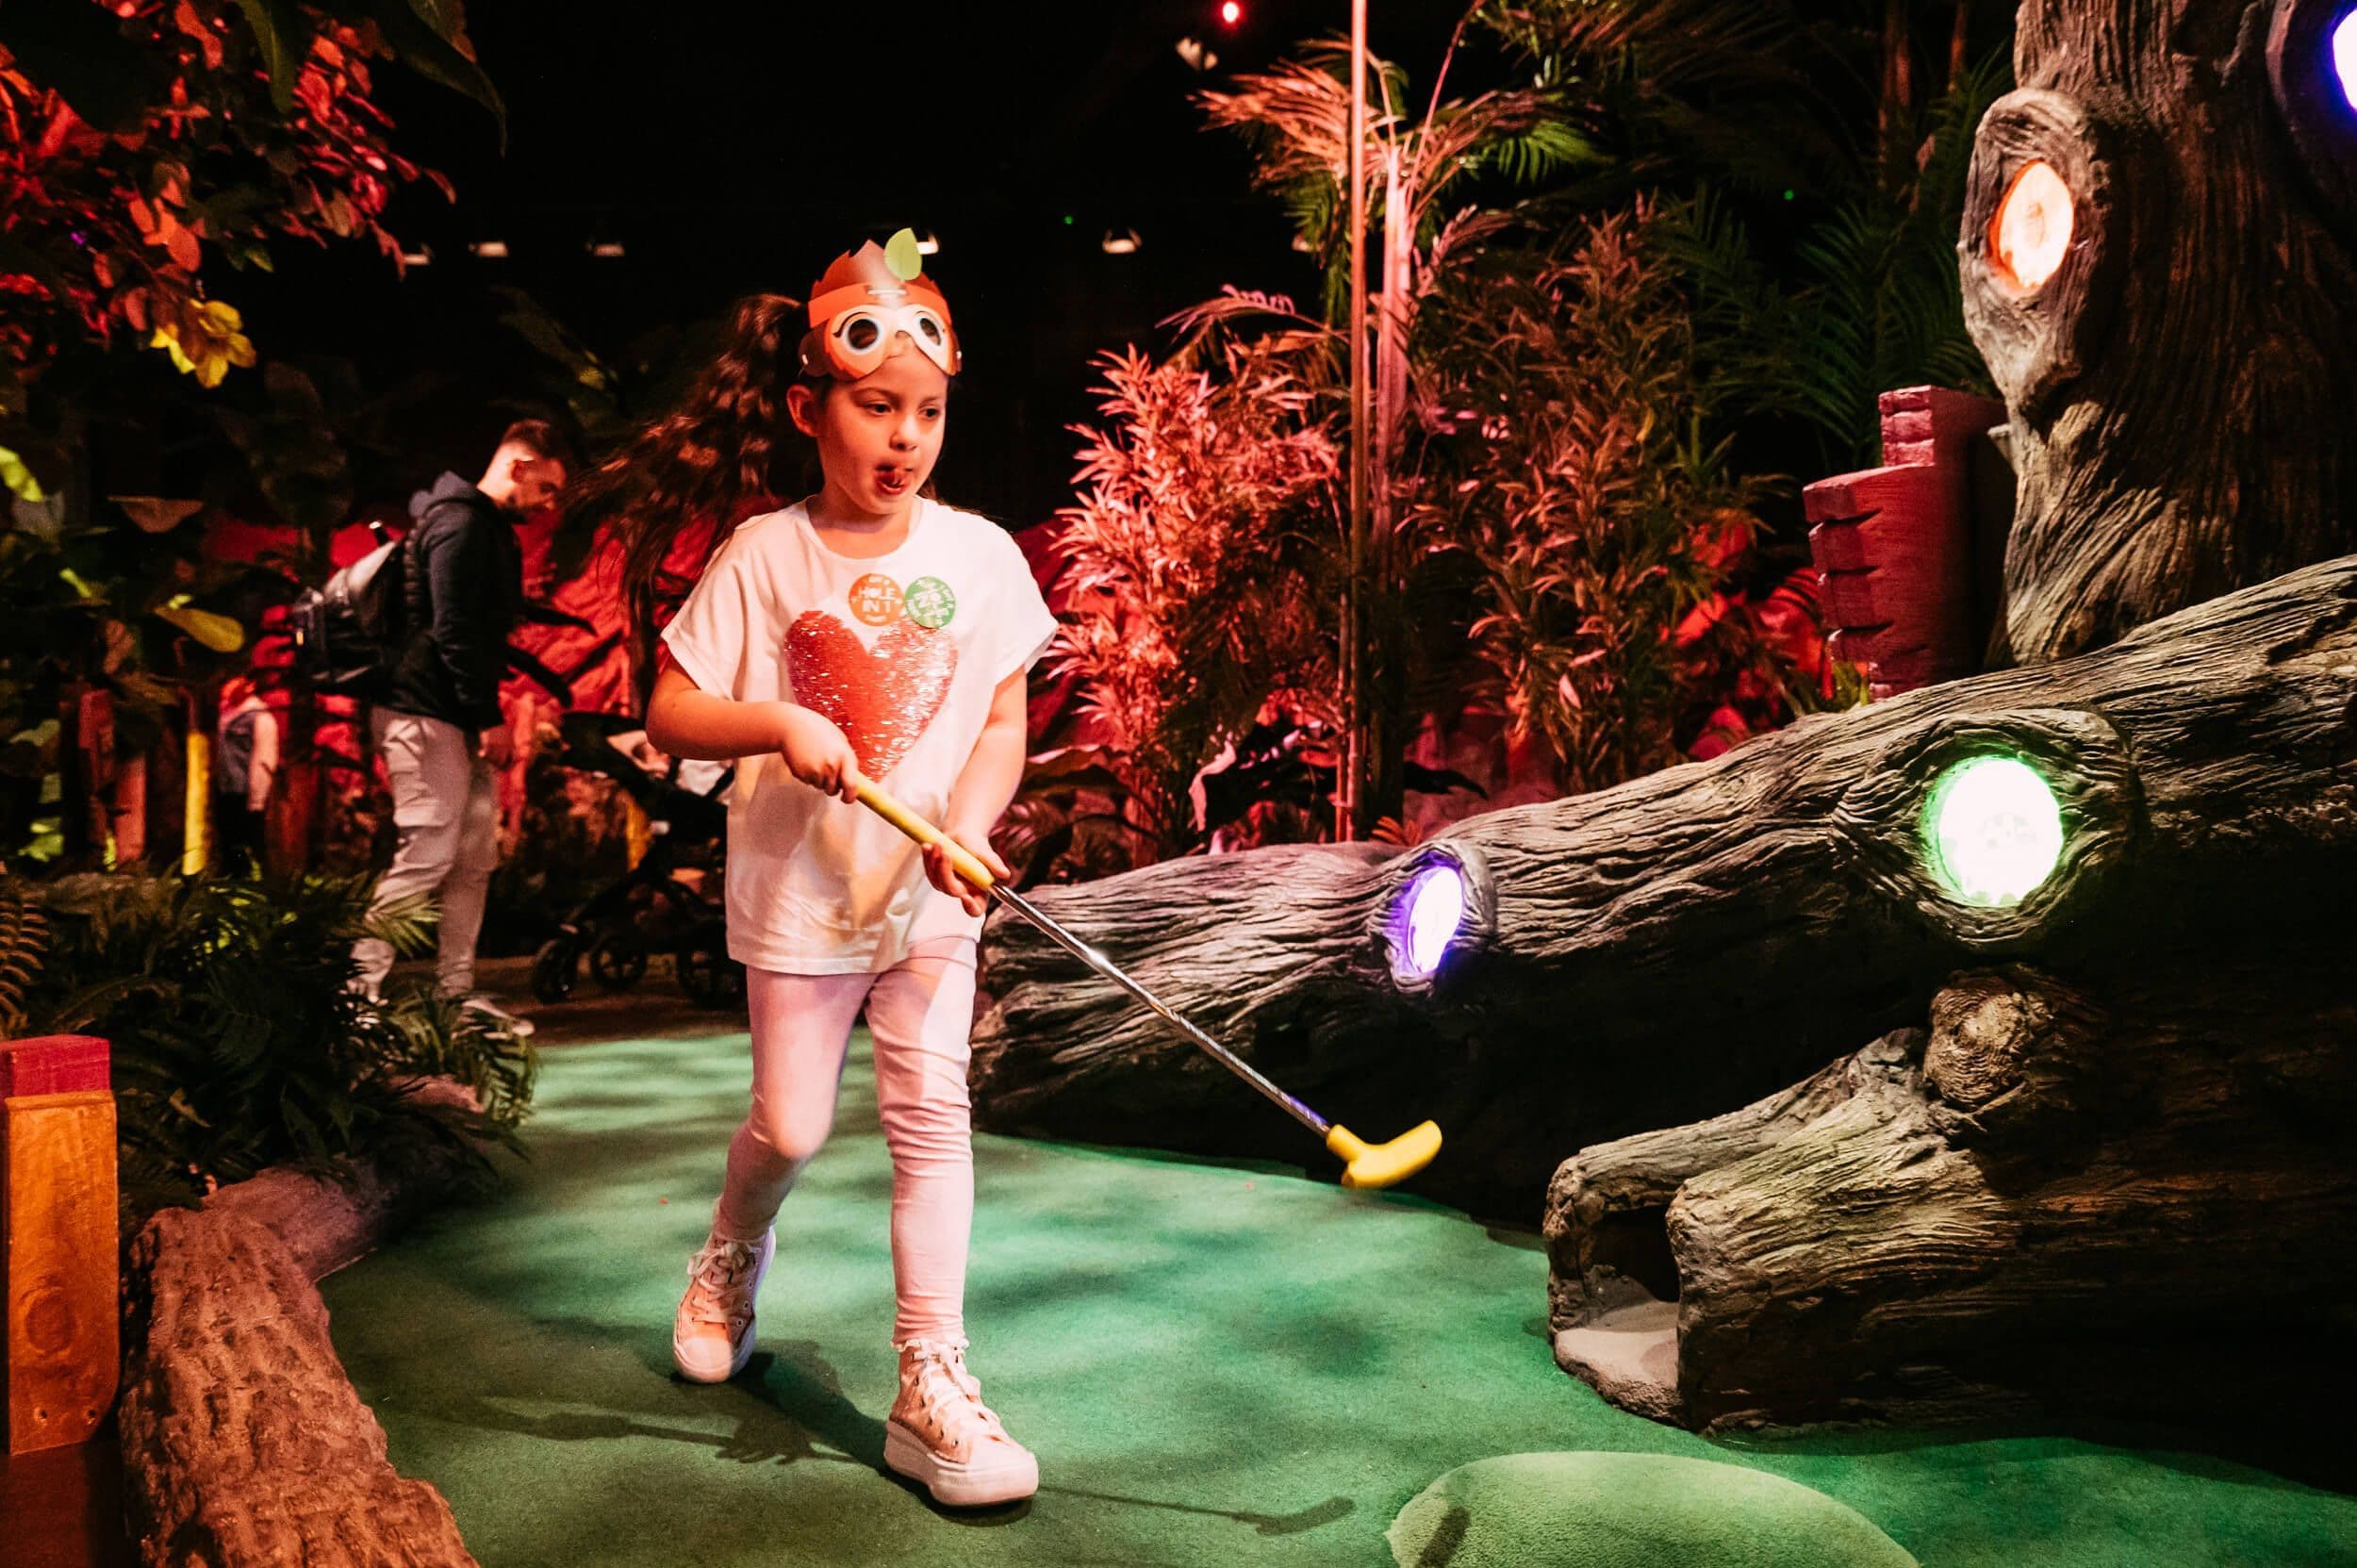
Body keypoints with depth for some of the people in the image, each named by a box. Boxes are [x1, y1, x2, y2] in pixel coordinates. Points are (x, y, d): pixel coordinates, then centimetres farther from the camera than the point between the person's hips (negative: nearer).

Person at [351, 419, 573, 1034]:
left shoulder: (493, 530, 20)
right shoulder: (460, 523, -12)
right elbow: (453, 629, -20)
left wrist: (490, 717, 15)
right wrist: (489, 718, -19)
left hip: (463, 718, 10)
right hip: (427, 712, -10)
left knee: (475, 861, 10)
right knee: (426, 856, -11)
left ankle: (456, 989, 16)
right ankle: (360, 989, -5)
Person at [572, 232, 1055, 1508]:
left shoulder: (979, 555, -2)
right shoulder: (761, 557, -6)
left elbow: (1001, 721, 0)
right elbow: (670, 717, -4)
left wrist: (967, 823, -18)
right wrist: (778, 720, -23)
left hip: (928, 891, 1)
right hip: (795, 888, -1)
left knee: (929, 1106, -7)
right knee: (791, 1126, 8)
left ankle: (931, 1383, 4)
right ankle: (733, 1251, 44)